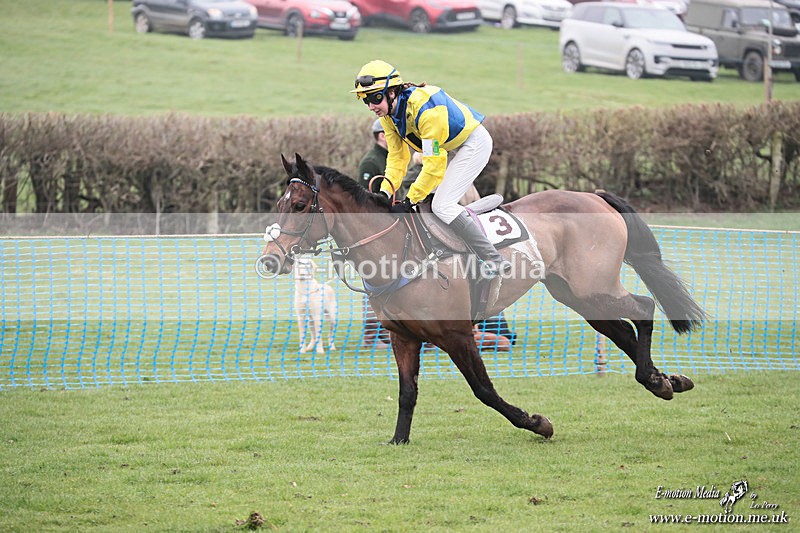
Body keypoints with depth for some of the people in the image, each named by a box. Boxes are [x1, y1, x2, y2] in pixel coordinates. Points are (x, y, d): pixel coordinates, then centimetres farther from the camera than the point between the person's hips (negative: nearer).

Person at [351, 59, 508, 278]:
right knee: (427, 198, 9)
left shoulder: (424, 108, -34)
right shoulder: (387, 114, -7)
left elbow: (433, 164, -31)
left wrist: (409, 202, -29)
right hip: (456, 145, 10)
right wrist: (384, 193, -14)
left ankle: (494, 260, -15)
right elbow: (397, 157, 0)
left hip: (475, 143, -10)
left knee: (442, 205, -17)